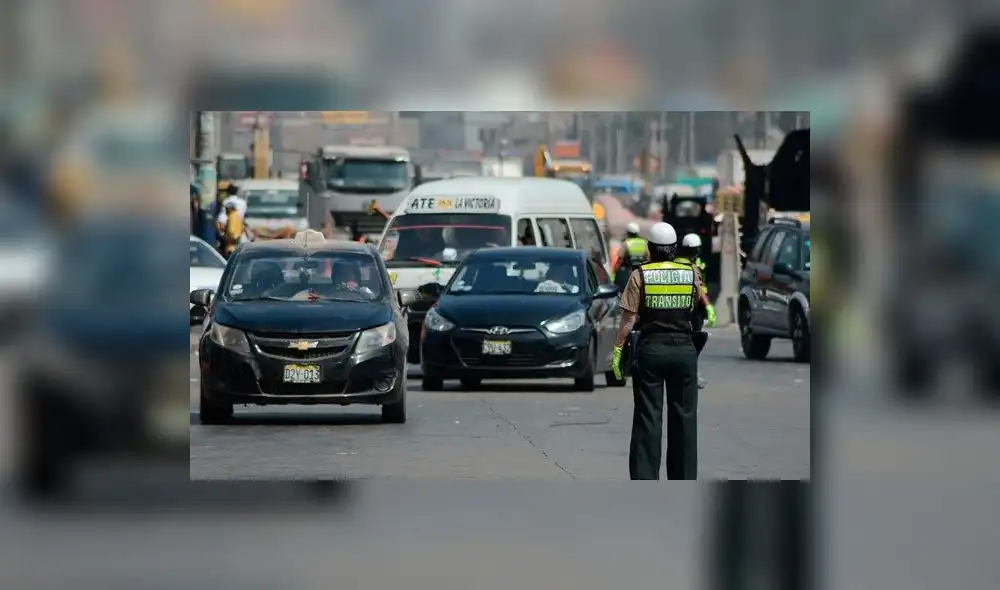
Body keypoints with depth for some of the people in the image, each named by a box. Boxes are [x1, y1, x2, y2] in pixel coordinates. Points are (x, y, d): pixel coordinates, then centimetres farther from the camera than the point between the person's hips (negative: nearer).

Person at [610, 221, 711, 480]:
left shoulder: (640, 276, -6)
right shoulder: (691, 274, 0)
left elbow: (628, 318, -9)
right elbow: (700, 302, 18)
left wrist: (618, 349, -3)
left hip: (650, 349, -2)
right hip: (684, 349, 2)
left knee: (648, 418, 2)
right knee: (684, 417, 10)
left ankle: (645, 480, 0)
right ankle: (685, 478, 12)